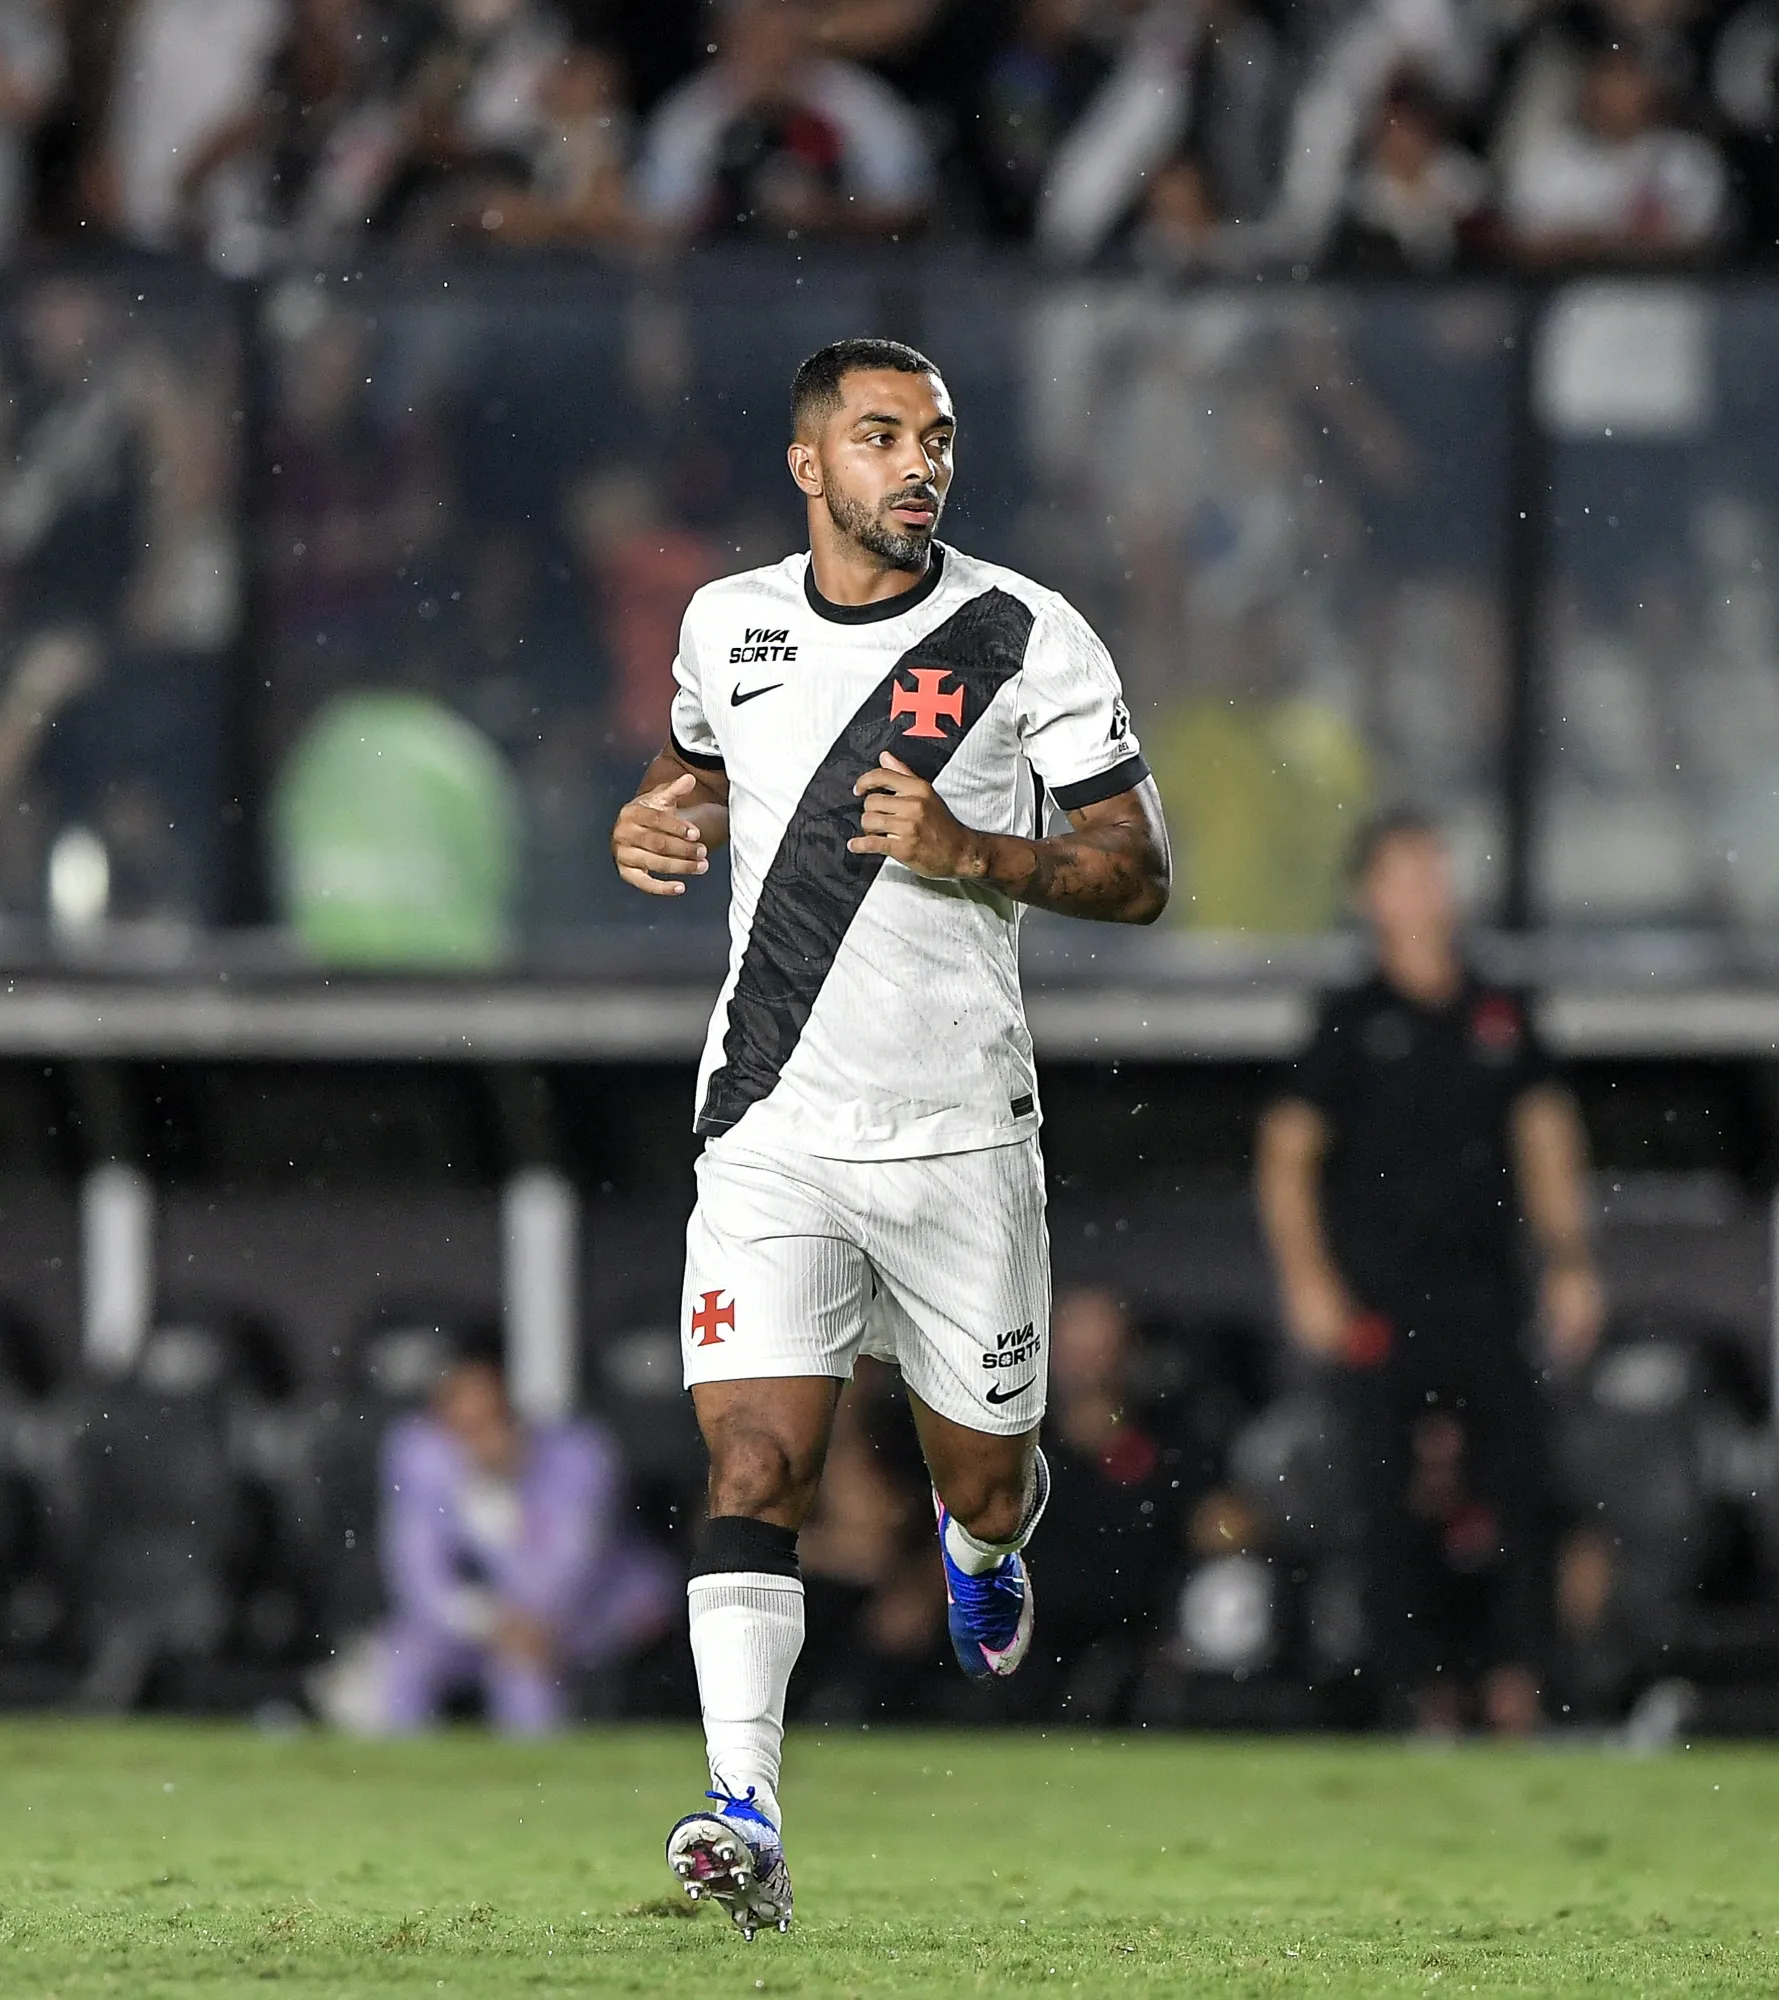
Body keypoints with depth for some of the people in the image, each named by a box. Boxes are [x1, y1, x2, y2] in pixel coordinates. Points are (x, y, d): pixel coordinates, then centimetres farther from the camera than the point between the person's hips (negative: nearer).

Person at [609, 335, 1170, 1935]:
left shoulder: (1028, 640, -4)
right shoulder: (727, 626, 6)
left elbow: (1139, 875, -3)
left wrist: (972, 854, -19)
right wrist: (657, 826, 5)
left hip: (960, 1131, -1)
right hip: (776, 1129, 1)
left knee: (981, 1472, 12)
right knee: (756, 1462, -15)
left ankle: (984, 1543, 50)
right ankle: (746, 1816, -20)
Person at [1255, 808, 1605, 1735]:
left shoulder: (1498, 1016, 11)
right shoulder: (1354, 1023, 1)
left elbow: (1546, 1137, 17)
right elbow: (1288, 1150, 0)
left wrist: (1571, 1265, 10)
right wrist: (1307, 1281, -8)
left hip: (1483, 1293, 3)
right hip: (1380, 1301, -3)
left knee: (1521, 1486, -6)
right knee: (1388, 1501, -4)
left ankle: (1516, 1682, -2)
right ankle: (1414, 1690, 1)